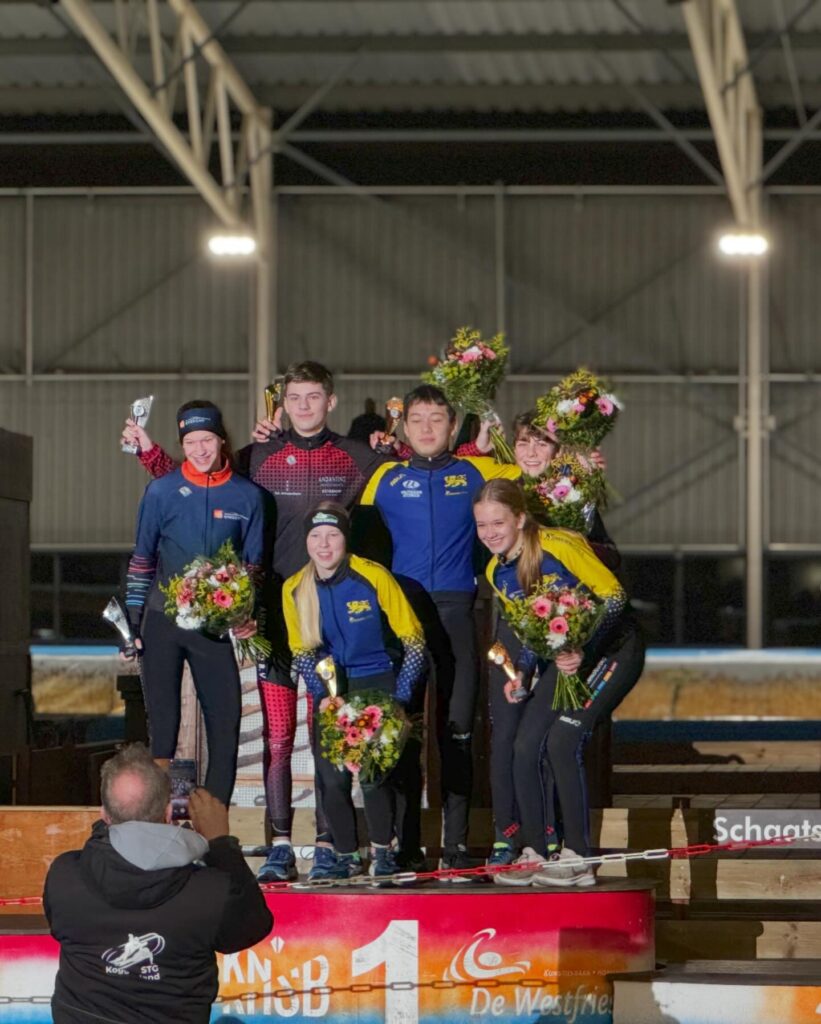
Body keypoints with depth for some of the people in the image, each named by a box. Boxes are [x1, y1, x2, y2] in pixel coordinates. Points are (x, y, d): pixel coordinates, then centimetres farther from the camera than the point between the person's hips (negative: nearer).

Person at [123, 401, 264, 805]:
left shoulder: (247, 495, 1)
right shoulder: (161, 492, -1)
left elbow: (254, 564, 9)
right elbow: (142, 559, 5)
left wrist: (251, 616, -4)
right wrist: (133, 622, 2)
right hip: (162, 621, -1)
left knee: (225, 723, -1)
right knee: (162, 725, 1)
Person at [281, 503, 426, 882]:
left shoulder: (375, 578, -15)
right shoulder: (295, 589, -3)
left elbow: (414, 642, -9)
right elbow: (301, 652, 6)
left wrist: (399, 700, -14)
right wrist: (323, 696, -8)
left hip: (378, 679, -4)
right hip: (332, 685, 4)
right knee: (331, 775, -7)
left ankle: (383, 851, -1)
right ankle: (346, 857, 8)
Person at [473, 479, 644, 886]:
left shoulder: (559, 546, -23)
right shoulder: (497, 572, 0)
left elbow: (614, 596, -20)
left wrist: (584, 651, -30)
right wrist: (521, 674, -7)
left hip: (612, 650, -8)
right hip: (563, 658, 8)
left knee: (562, 740, -22)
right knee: (523, 746, -3)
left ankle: (577, 858, -16)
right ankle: (534, 852, 6)